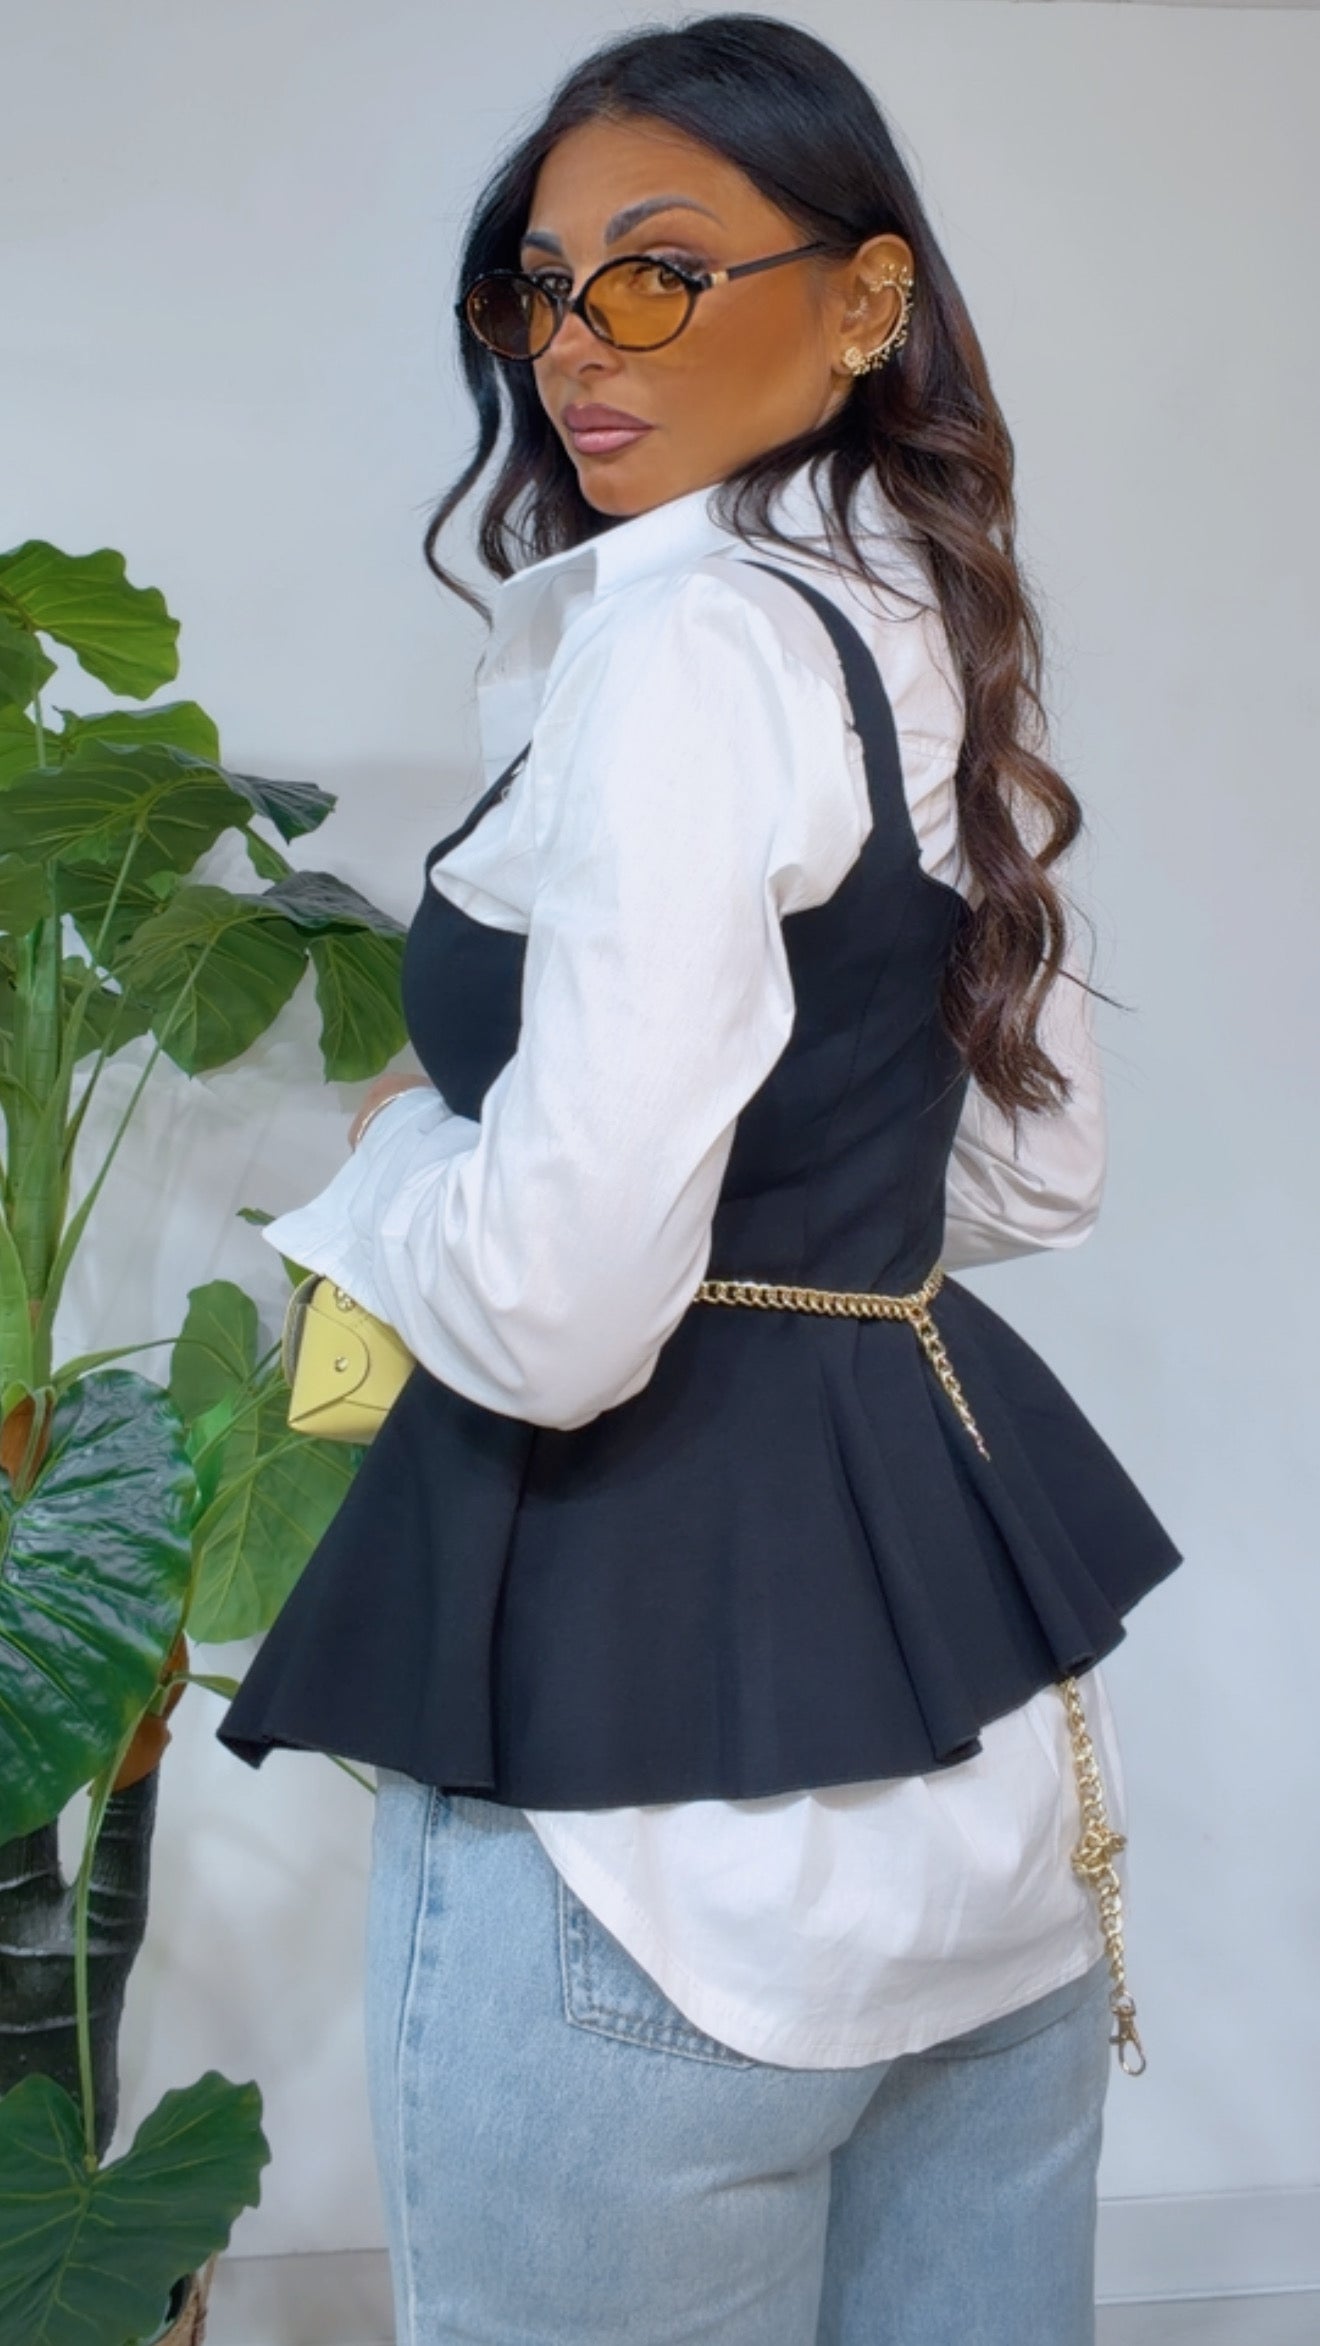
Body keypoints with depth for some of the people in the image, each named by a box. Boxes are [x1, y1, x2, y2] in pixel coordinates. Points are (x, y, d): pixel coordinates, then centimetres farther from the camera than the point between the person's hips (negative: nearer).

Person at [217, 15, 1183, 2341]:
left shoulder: (689, 631, -18)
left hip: (659, 1708, -9)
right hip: (970, 1643, 9)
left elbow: (557, 1304, -25)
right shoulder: (936, 637, 9)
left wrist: (398, 1160, -5)